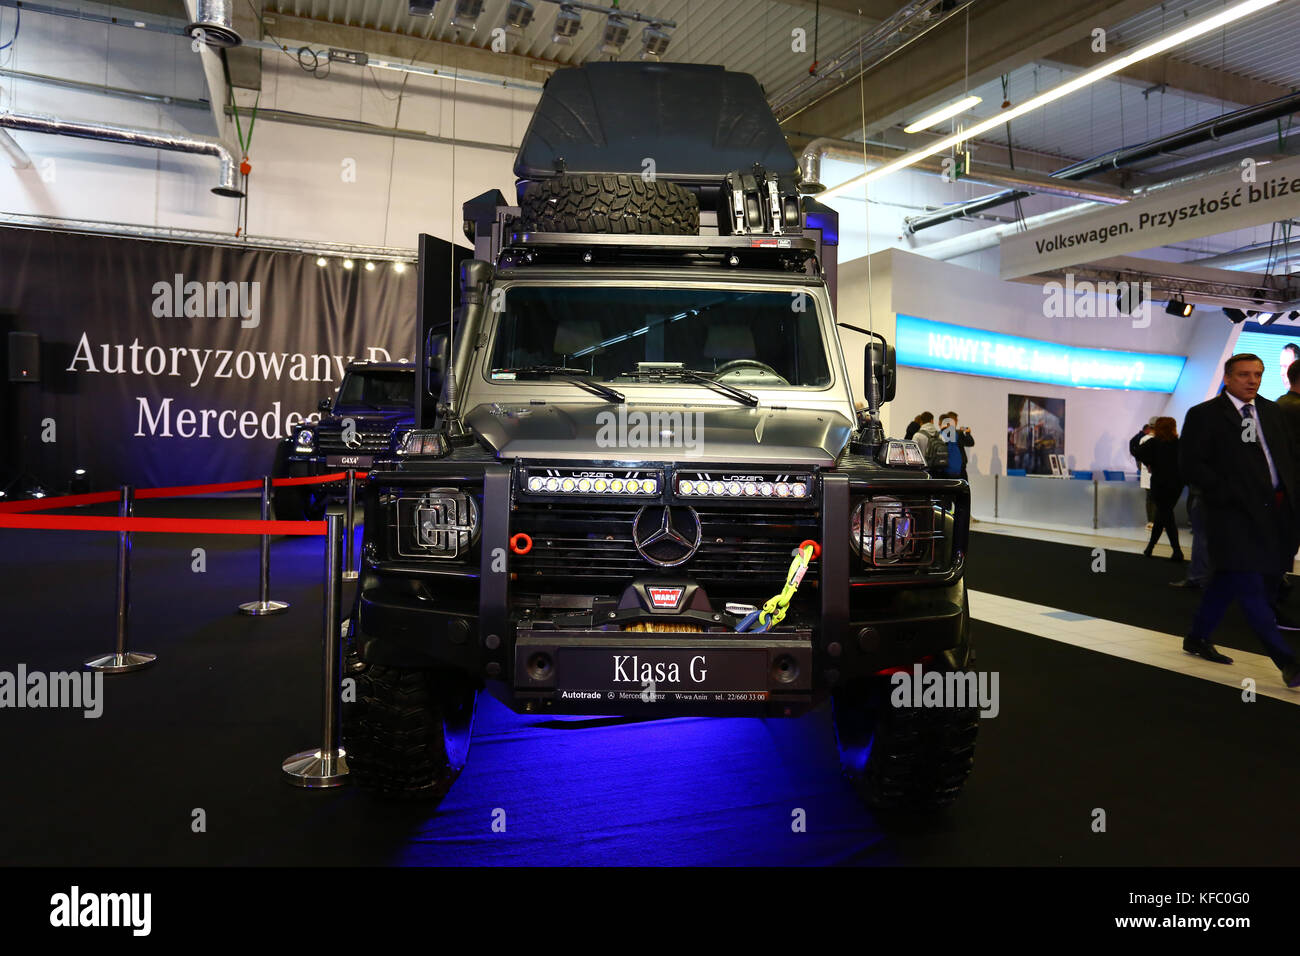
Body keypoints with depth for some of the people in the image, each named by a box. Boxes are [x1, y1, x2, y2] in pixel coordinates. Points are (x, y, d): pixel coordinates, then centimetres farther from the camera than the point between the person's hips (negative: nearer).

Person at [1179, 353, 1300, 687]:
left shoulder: (1272, 411, 15)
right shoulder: (1204, 415, -5)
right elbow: (1192, 465, -10)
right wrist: (1228, 494, -16)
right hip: (1236, 513, -7)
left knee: (1229, 580, 14)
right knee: (1251, 587, -8)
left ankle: (1198, 638, 28)